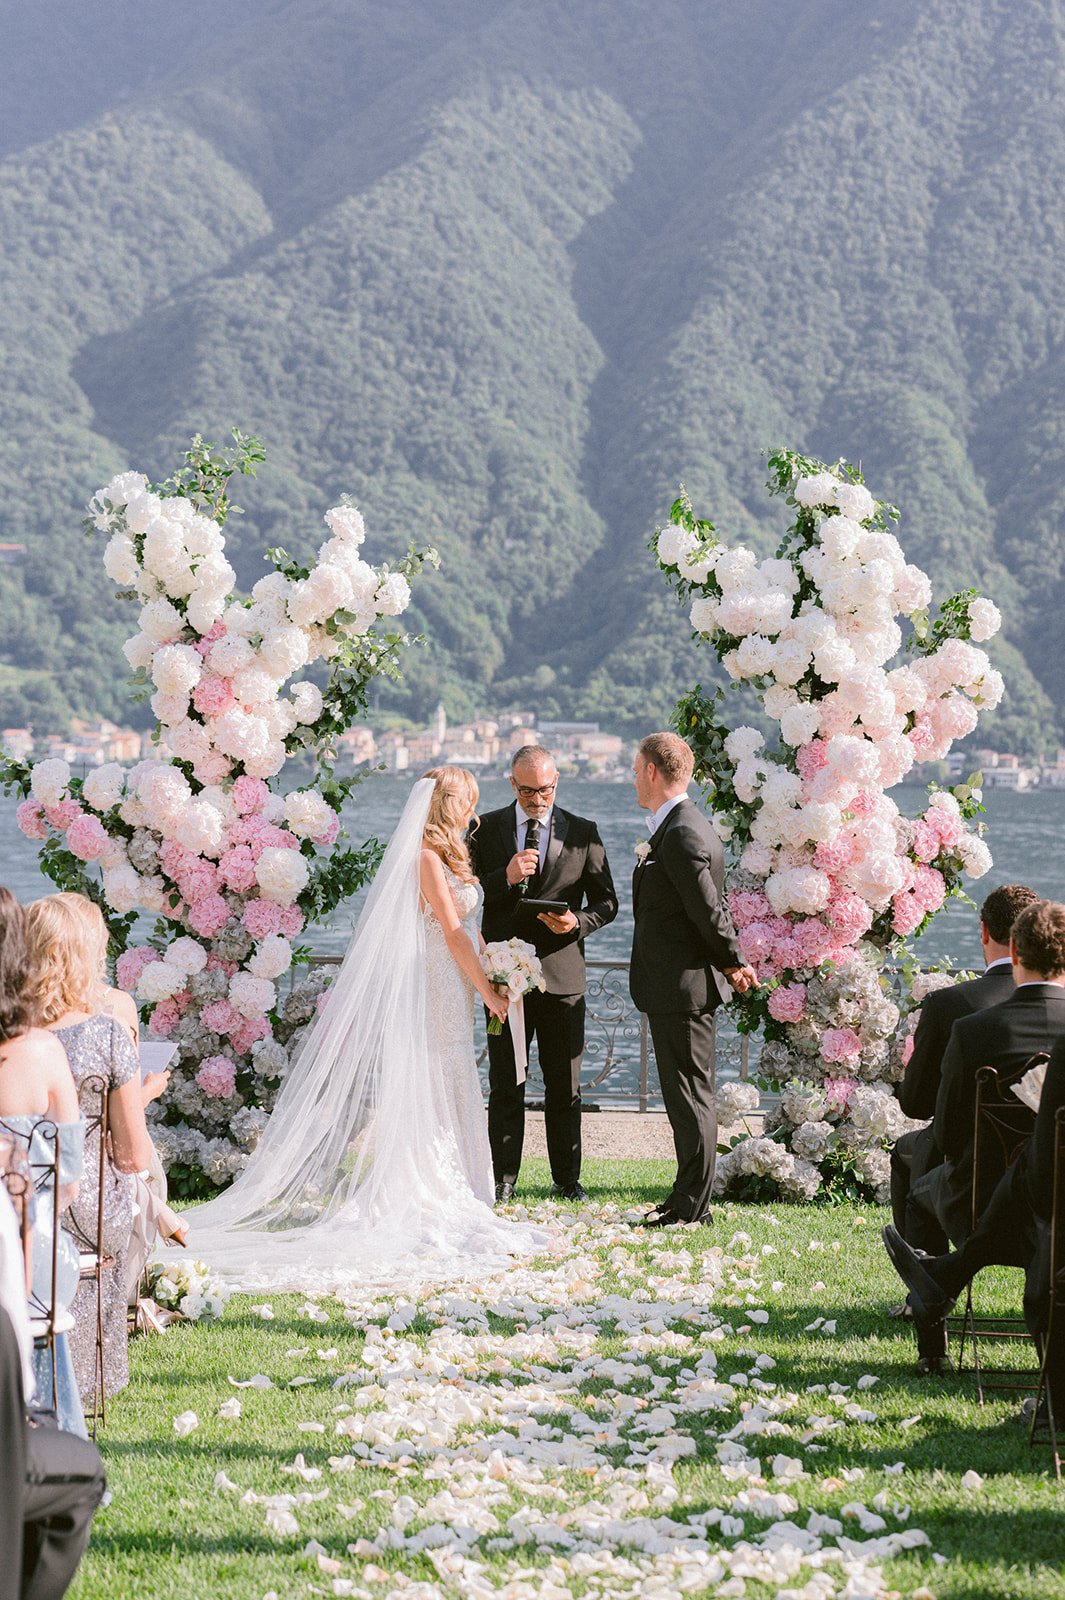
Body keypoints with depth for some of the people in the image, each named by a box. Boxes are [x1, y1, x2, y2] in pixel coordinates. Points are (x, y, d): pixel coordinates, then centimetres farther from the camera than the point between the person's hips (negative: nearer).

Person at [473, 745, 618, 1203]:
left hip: (561, 974, 0)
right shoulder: (486, 829, 6)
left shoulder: (582, 832, 6)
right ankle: (503, 1179, 10)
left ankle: (567, 1180, 13)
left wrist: (578, 921, -13)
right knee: (505, 1084, 4)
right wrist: (506, 878, -17)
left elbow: (606, 902, 8)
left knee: (564, 1086, 5)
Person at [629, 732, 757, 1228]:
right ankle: (687, 1197, 24)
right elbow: (713, 908, 18)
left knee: (690, 1095, -3)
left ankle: (691, 1206, 3)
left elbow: (709, 911, -20)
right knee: (687, 1094, 16)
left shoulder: (682, 835, -20)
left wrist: (732, 963, -7)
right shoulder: (684, 826, 13)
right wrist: (731, 962, 16)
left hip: (682, 986, -10)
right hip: (679, 985, 10)